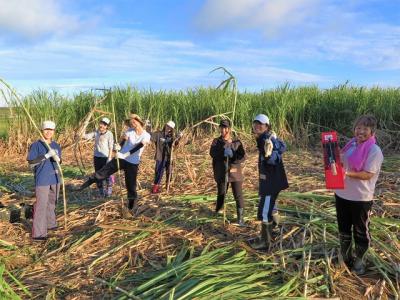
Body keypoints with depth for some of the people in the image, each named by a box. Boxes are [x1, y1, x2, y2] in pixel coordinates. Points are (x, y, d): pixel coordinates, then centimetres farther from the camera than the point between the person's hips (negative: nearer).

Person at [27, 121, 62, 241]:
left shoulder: (56, 145, 8)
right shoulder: (36, 145, -9)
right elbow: (31, 162, -13)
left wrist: (57, 159, -10)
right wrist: (47, 155, -22)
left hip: (54, 178, 6)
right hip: (42, 180, -6)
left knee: (51, 202, 18)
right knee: (41, 205, -7)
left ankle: (50, 224, 34)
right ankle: (38, 233, -3)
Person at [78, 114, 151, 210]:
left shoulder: (146, 135, -6)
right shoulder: (129, 131, 1)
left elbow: (137, 147, -18)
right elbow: (122, 142, -10)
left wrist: (126, 154, -31)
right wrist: (118, 146, -34)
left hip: (133, 163, -2)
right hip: (120, 158, 2)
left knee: (131, 185, 5)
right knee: (102, 172, -5)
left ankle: (132, 205, 21)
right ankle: (84, 185, 4)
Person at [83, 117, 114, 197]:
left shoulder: (109, 134, -8)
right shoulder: (96, 133, 6)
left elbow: (111, 147, -9)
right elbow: (86, 136, 0)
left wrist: (109, 158, -13)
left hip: (105, 157, -5)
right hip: (97, 157, 5)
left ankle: (108, 190, 14)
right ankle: (101, 191, 22)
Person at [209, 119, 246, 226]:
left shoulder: (237, 142, 3)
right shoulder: (216, 141, 4)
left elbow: (243, 156, -6)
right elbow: (212, 153, -16)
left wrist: (232, 160, -22)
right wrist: (223, 152, -33)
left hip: (235, 173, 0)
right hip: (221, 174, 0)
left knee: (238, 196, -3)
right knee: (221, 195, 12)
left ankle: (240, 218, 8)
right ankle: (216, 215, 32)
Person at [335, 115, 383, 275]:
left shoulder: (374, 150, -16)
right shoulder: (351, 144, 6)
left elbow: (368, 174, -21)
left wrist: (348, 173, -29)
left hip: (360, 198, -7)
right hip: (342, 194, 7)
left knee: (360, 230, 12)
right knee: (343, 227, 20)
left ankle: (359, 261, 30)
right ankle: (345, 257, 39)